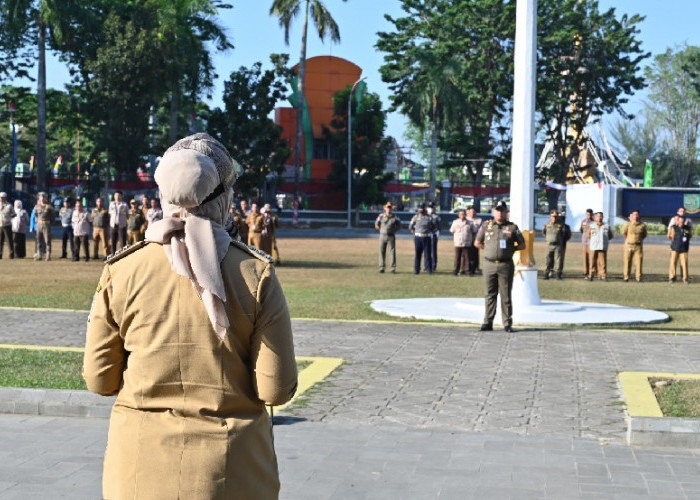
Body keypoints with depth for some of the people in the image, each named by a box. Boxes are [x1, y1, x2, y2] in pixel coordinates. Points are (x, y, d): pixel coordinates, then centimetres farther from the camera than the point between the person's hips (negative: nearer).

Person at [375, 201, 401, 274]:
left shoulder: (394, 217, 1)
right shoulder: (381, 216, 3)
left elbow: (399, 226, 10)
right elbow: (376, 225, 13)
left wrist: (393, 230, 1)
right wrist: (381, 230, 5)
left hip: (391, 237, -1)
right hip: (382, 236, 1)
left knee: (392, 252, -5)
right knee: (382, 252, 3)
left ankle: (392, 268, -3)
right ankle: (381, 268, 9)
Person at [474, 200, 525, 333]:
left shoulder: (512, 227, 5)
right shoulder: (486, 226, 8)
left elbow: (522, 245, 10)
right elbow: (478, 243, 17)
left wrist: (510, 249, 3)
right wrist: (489, 249, 10)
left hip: (506, 265, -1)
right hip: (489, 264, 2)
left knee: (506, 295, 1)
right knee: (490, 295, 4)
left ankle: (507, 323, 5)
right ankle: (488, 323, 7)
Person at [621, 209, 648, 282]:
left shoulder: (642, 225, -1)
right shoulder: (627, 225, -5)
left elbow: (644, 235, 15)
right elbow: (623, 233, 11)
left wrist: (639, 240, 8)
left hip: (638, 246, 1)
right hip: (629, 245, -1)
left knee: (638, 262, -3)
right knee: (627, 262, 2)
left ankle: (638, 278, 2)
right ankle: (626, 277, 10)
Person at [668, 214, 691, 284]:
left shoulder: (688, 228, 2)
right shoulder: (674, 227, -4)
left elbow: (690, 236, 18)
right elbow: (672, 237, 4)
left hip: (684, 249, 1)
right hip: (675, 249, -1)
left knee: (684, 264, -2)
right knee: (673, 263, -1)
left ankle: (685, 278, 6)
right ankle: (672, 278, 8)